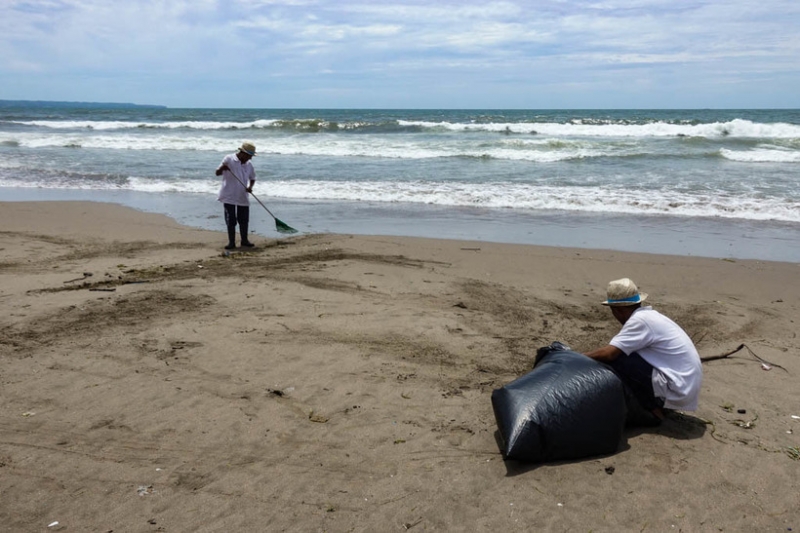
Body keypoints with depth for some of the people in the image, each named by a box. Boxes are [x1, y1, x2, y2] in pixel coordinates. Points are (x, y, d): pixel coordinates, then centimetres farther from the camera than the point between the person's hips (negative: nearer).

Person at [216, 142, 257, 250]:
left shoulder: (249, 164, 7)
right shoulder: (229, 159, -6)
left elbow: (252, 178, 17)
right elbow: (217, 173, -8)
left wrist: (250, 187, -4)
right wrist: (222, 168, -31)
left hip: (243, 197, 4)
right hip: (229, 196, -4)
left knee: (244, 220, 8)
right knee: (230, 220, 0)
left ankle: (244, 240, 21)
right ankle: (231, 242, 8)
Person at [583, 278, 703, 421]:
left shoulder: (639, 320, -16)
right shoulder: (648, 314, 11)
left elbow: (609, 353, -22)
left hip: (676, 388, -9)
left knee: (614, 360, -15)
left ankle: (652, 410, -3)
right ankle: (657, 404, 13)